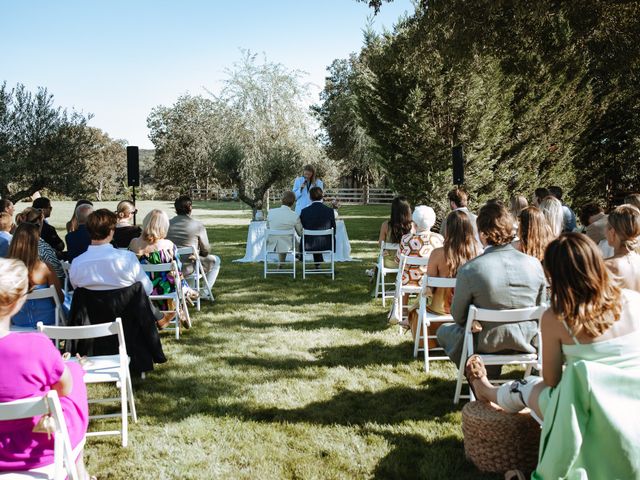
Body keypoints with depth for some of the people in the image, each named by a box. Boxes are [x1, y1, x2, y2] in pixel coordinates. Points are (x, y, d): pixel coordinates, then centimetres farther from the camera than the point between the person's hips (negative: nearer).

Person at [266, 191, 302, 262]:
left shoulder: (271, 212, -8)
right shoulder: (295, 216, -15)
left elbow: (267, 229, 6)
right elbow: (300, 233, -2)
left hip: (271, 246, 3)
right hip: (286, 246, -3)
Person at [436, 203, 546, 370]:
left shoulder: (469, 269, -23)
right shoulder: (534, 264, -13)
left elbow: (458, 316, -8)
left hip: (487, 345, -4)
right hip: (526, 342, 4)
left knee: (444, 331, 25)